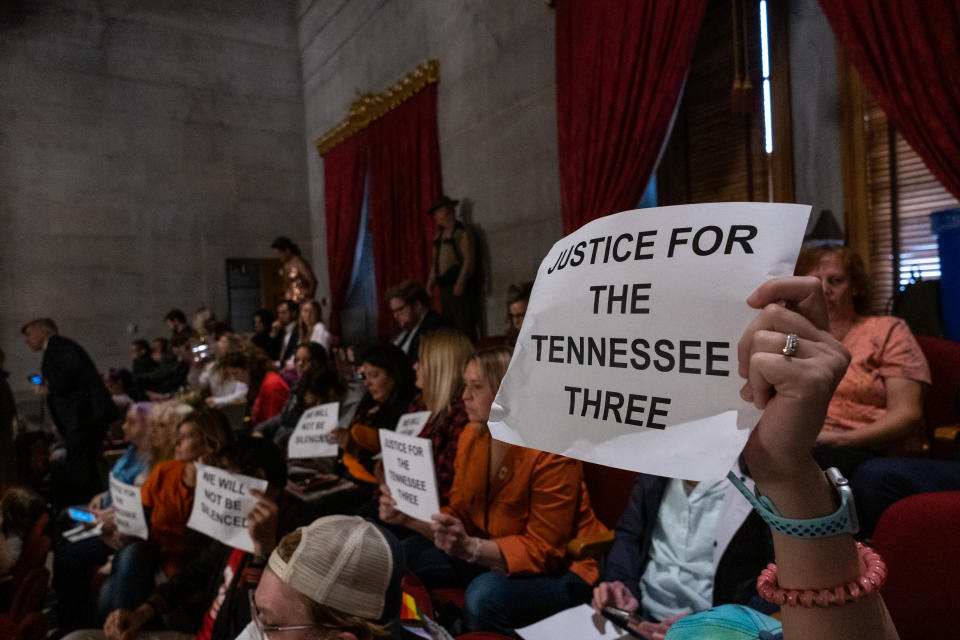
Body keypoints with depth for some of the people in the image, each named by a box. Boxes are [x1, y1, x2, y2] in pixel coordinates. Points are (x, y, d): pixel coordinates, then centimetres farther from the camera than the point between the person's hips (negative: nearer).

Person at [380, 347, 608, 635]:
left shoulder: (551, 453, -24)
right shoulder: (471, 437, 0)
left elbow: (542, 550, -23)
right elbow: (460, 516, 4)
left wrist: (471, 548, -36)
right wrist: (407, 517, -14)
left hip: (560, 568, -7)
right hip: (493, 555, 8)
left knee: (485, 594, -34)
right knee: (408, 554, 0)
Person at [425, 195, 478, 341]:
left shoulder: (462, 232, -6)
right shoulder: (439, 235, 17)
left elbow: (469, 260, -12)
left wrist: (460, 283, -19)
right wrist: (430, 283, 13)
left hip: (458, 287, -8)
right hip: (444, 287, 8)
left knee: (464, 326, -8)